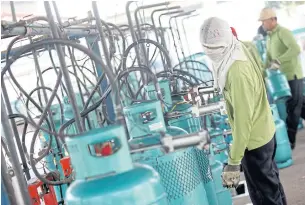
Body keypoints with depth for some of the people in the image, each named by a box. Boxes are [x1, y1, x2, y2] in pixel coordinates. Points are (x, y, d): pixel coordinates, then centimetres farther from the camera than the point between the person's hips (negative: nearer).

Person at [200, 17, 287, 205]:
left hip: (254, 141, -9)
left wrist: (234, 161, -26)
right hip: (264, 133, 9)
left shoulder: (237, 72, -30)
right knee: (270, 181, 27)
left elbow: (243, 118, -29)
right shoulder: (239, 52, -2)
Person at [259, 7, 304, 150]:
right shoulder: (269, 37, 13)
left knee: (292, 108, -1)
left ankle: (289, 141, 5)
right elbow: (268, 58, 20)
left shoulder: (283, 32, -15)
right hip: (283, 77, 9)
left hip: (293, 76, -9)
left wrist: (278, 61, -35)